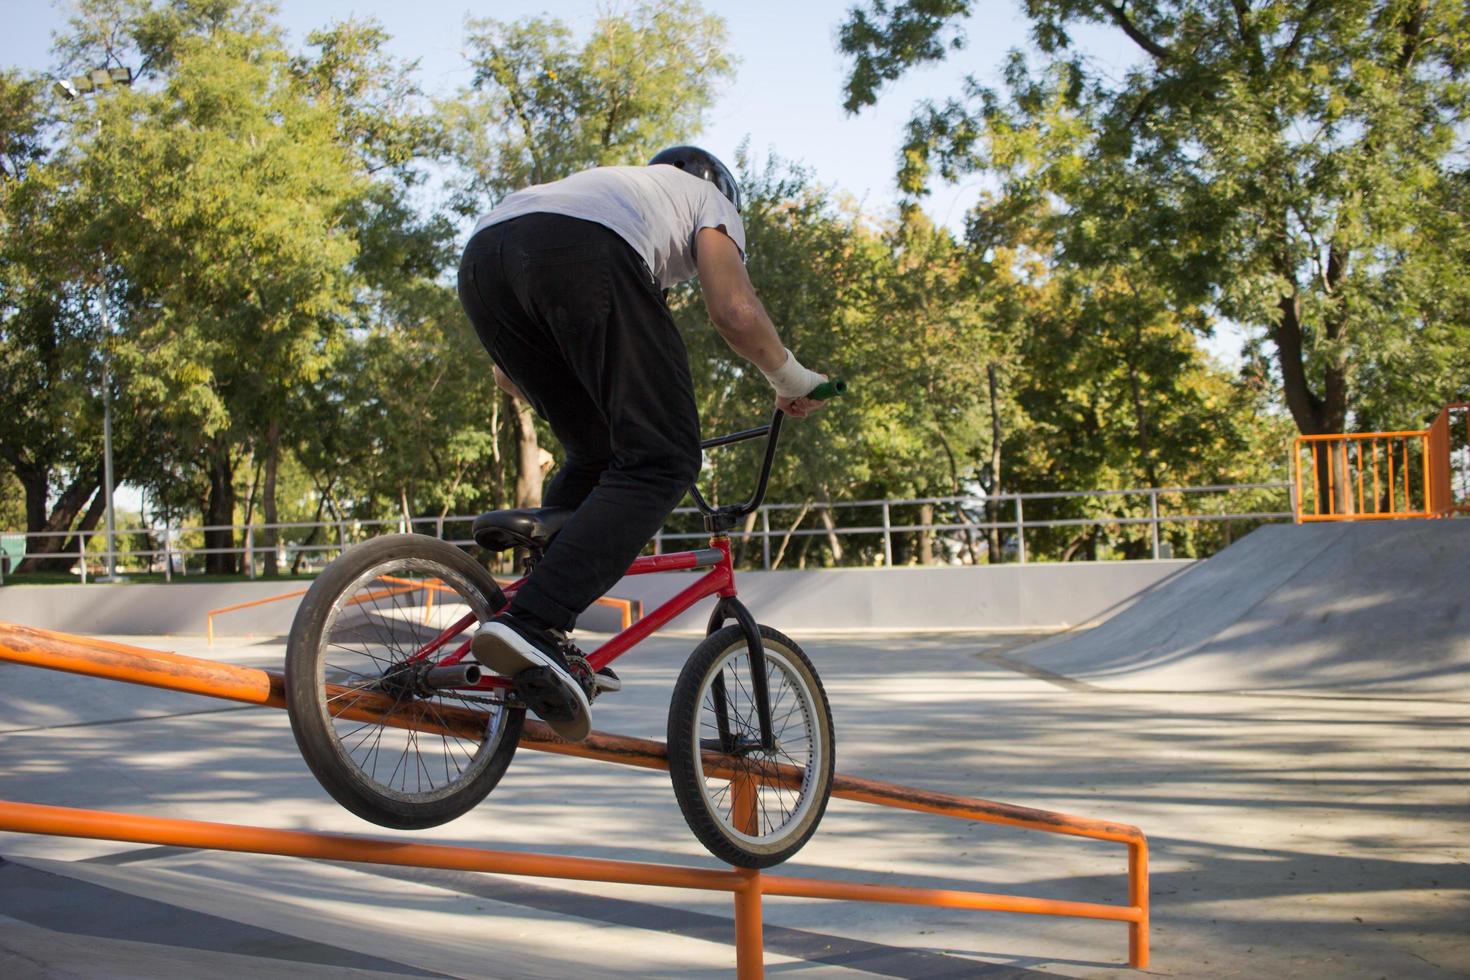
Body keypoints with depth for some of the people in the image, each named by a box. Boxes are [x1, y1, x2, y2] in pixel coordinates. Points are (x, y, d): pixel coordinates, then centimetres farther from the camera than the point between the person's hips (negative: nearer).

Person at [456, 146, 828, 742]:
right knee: (661, 462, -4)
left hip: (482, 253, 7)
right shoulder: (708, 197, 34)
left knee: (594, 457, 20)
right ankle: (534, 627, -21)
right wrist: (790, 380, 29)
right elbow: (735, 312, 11)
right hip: (585, 255, -6)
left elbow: (507, 377, 42)